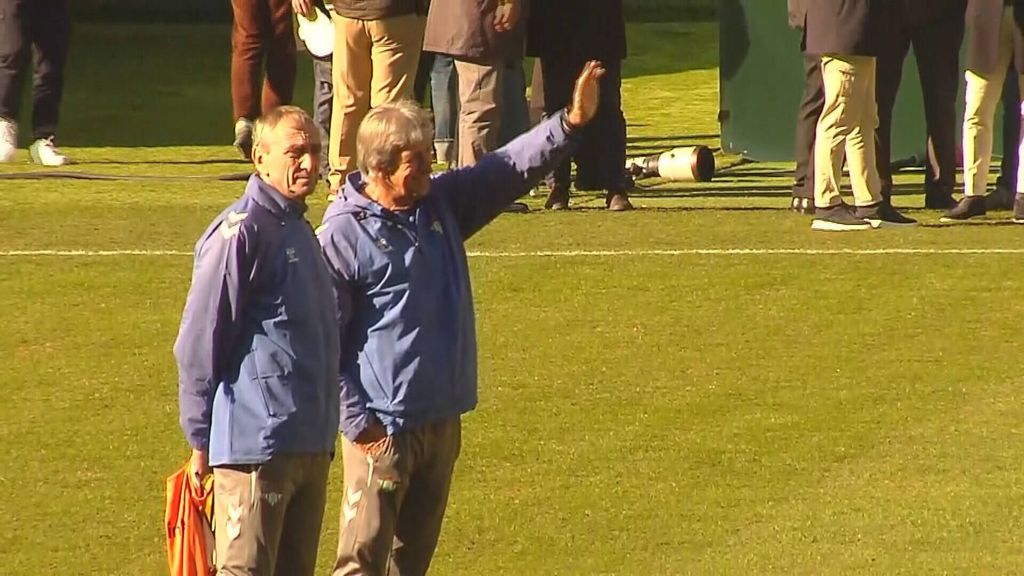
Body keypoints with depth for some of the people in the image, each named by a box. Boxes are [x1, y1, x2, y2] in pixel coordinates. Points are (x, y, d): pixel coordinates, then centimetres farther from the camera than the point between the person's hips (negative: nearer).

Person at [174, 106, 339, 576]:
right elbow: (198, 342, -12)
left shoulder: (299, 229, 15)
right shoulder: (241, 231, -13)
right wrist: (201, 437, -9)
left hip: (309, 444, 9)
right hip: (255, 444, -9)